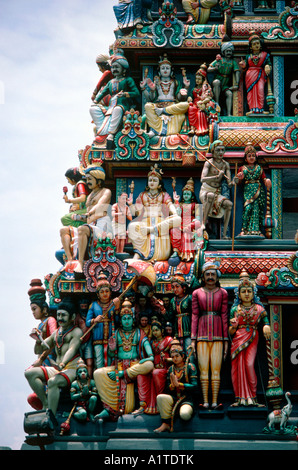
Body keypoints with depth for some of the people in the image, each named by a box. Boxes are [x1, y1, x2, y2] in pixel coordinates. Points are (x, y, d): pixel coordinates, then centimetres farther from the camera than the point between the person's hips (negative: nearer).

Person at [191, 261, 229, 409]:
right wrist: (193, 339, 2)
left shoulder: (222, 293, 8)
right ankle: (205, 401, 1)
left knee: (216, 369, -3)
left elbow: (224, 316, 6)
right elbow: (194, 316, 8)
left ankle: (215, 402, 0)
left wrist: (226, 339, 4)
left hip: (217, 334, 0)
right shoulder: (197, 293, 9)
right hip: (202, 334, 0)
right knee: (203, 369, -2)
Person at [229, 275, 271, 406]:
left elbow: (266, 322, 5)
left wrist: (266, 326, -19)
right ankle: (240, 398, -2)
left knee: (249, 364, -18)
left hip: (252, 340, -1)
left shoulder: (259, 309, 7)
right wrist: (233, 326, -13)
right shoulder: (235, 310, 8)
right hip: (238, 340, 1)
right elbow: (231, 332, 10)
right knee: (238, 366, -7)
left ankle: (252, 397, -8)